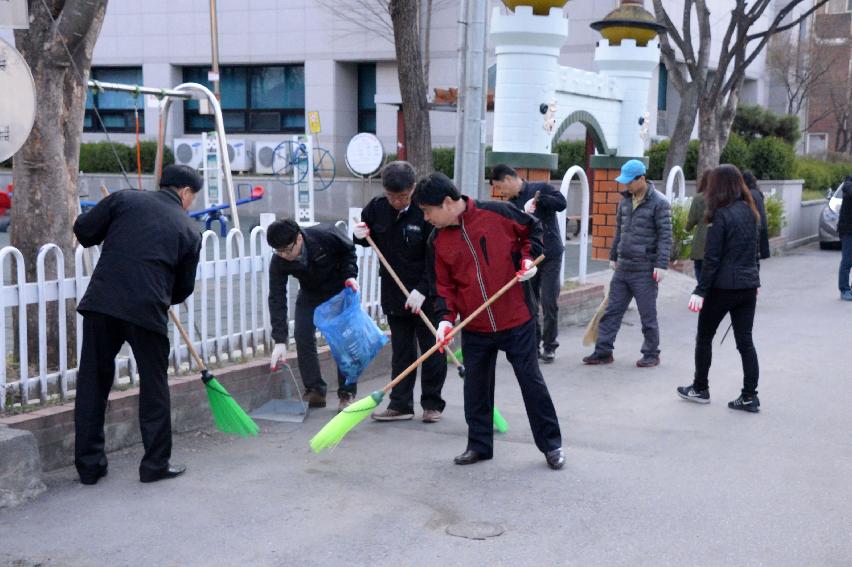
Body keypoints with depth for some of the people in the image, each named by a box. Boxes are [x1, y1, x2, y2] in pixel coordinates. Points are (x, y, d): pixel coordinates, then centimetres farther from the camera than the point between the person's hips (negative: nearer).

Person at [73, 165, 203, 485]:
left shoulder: (125, 200, 9)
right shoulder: (189, 230, 10)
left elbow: (83, 231, 6)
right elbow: (184, 287, 15)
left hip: (101, 304, 1)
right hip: (148, 311, -1)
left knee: (92, 383, 12)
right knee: (154, 386, 14)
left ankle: (89, 465, 17)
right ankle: (156, 464, 20)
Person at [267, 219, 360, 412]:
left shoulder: (325, 236, -34)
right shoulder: (278, 262, -27)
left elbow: (349, 251, -12)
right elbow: (277, 299, -27)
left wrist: (350, 275, -27)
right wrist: (280, 341, -32)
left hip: (340, 289, -3)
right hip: (310, 293, 3)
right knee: (302, 335, -10)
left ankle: (347, 393, -1)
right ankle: (315, 391, 1)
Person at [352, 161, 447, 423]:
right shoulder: (376, 208, -1)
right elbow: (370, 239, 18)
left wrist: (423, 289, -21)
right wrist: (361, 236, -5)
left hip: (427, 294, -4)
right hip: (394, 293, 5)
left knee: (432, 349, 5)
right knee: (401, 350, 12)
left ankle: (432, 403, 18)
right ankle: (400, 404, 18)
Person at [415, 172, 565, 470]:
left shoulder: (497, 213, -12)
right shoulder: (438, 240, 1)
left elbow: (533, 228, 5)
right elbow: (444, 284, 7)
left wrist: (528, 257, -10)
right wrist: (447, 317, -8)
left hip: (516, 321, -4)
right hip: (474, 328, 4)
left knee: (531, 381, 4)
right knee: (476, 387, 11)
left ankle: (551, 444, 17)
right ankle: (479, 444, 27)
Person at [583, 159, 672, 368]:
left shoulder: (659, 203, -10)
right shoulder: (625, 200, 10)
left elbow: (665, 236, -13)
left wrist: (661, 265, -18)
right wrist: (613, 256, 19)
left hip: (644, 270, -6)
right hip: (622, 268, 7)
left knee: (648, 315, 3)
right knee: (611, 311, 7)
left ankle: (651, 354, 15)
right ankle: (603, 351, 12)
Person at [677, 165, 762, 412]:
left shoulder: (721, 215, -14)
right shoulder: (750, 211, 8)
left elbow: (712, 259, -16)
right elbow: (755, 250, 15)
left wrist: (700, 291, -13)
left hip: (723, 287, -6)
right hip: (748, 285, 7)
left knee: (704, 337, 11)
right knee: (745, 340, 8)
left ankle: (700, 389, 20)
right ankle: (750, 396, 6)